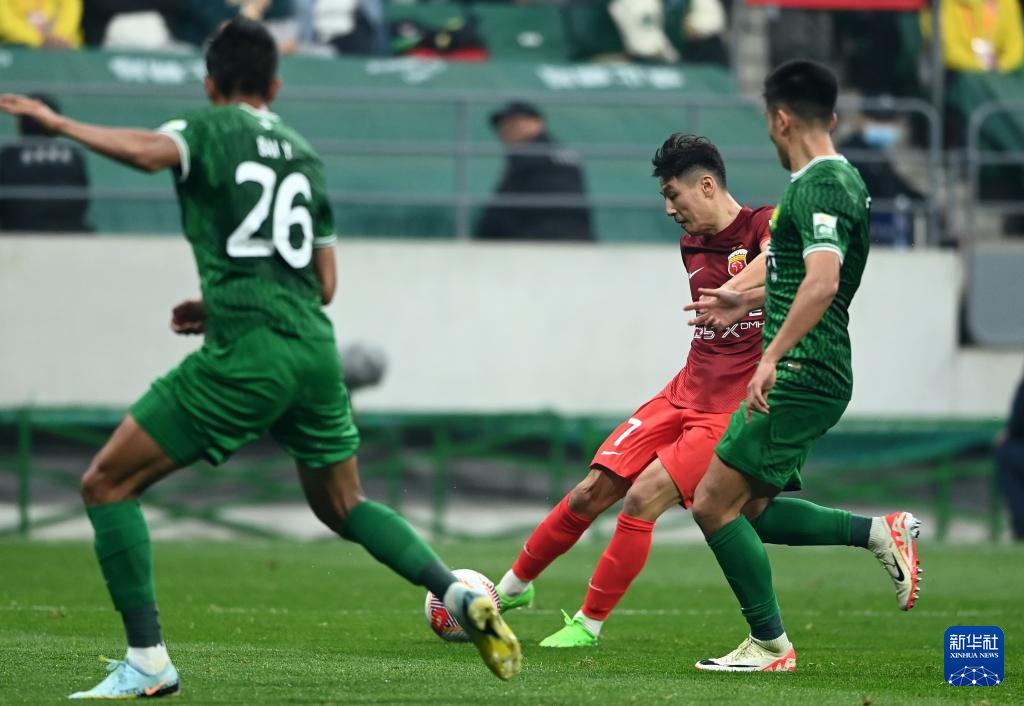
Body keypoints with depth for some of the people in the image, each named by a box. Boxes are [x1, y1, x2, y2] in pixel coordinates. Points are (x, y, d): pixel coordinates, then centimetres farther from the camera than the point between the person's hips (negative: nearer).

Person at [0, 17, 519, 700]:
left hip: (244, 355, -7)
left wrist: (56, 121, -12)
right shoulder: (306, 155, 21)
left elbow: (150, 152, -21)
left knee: (106, 484, 2)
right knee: (341, 504, 27)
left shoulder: (209, 128, 3)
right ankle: (463, 596, 9)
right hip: (315, 348, 7)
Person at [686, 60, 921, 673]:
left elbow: (823, 281, -31)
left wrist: (772, 358, -34)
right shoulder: (841, 179, 17)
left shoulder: (818, 186, -16)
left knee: (715, 503, -6)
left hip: (801, 377, -10)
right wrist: (742, 300, 42)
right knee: (749, 510, 14)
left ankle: (769, 645, -1)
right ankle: (881, 533, 10)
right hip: (816, 377, 10)